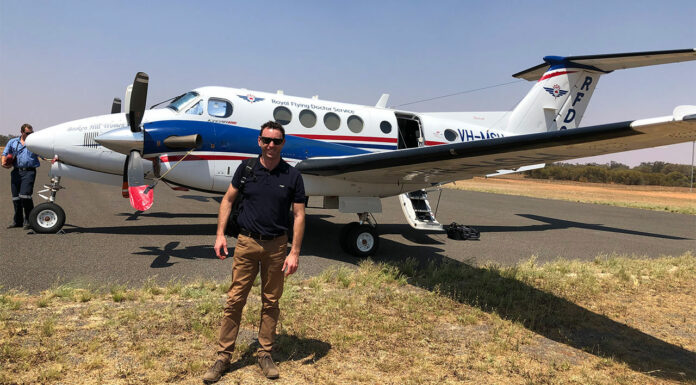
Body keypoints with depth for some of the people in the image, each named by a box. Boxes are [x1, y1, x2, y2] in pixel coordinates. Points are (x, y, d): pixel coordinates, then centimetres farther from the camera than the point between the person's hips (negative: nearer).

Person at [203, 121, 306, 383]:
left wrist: (294, 252, -8)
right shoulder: (246, 169, 0)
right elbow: (228, 200, 8)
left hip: (276, 245, 0)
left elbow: (299, 215, -3)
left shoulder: (292, 176, -4)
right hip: (246, 243, 0)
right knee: (234, 300, 2)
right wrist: (220, 234, -1)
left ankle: (265, 353, 26)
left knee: (271, 302, 10)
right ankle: (223, 357, 15)